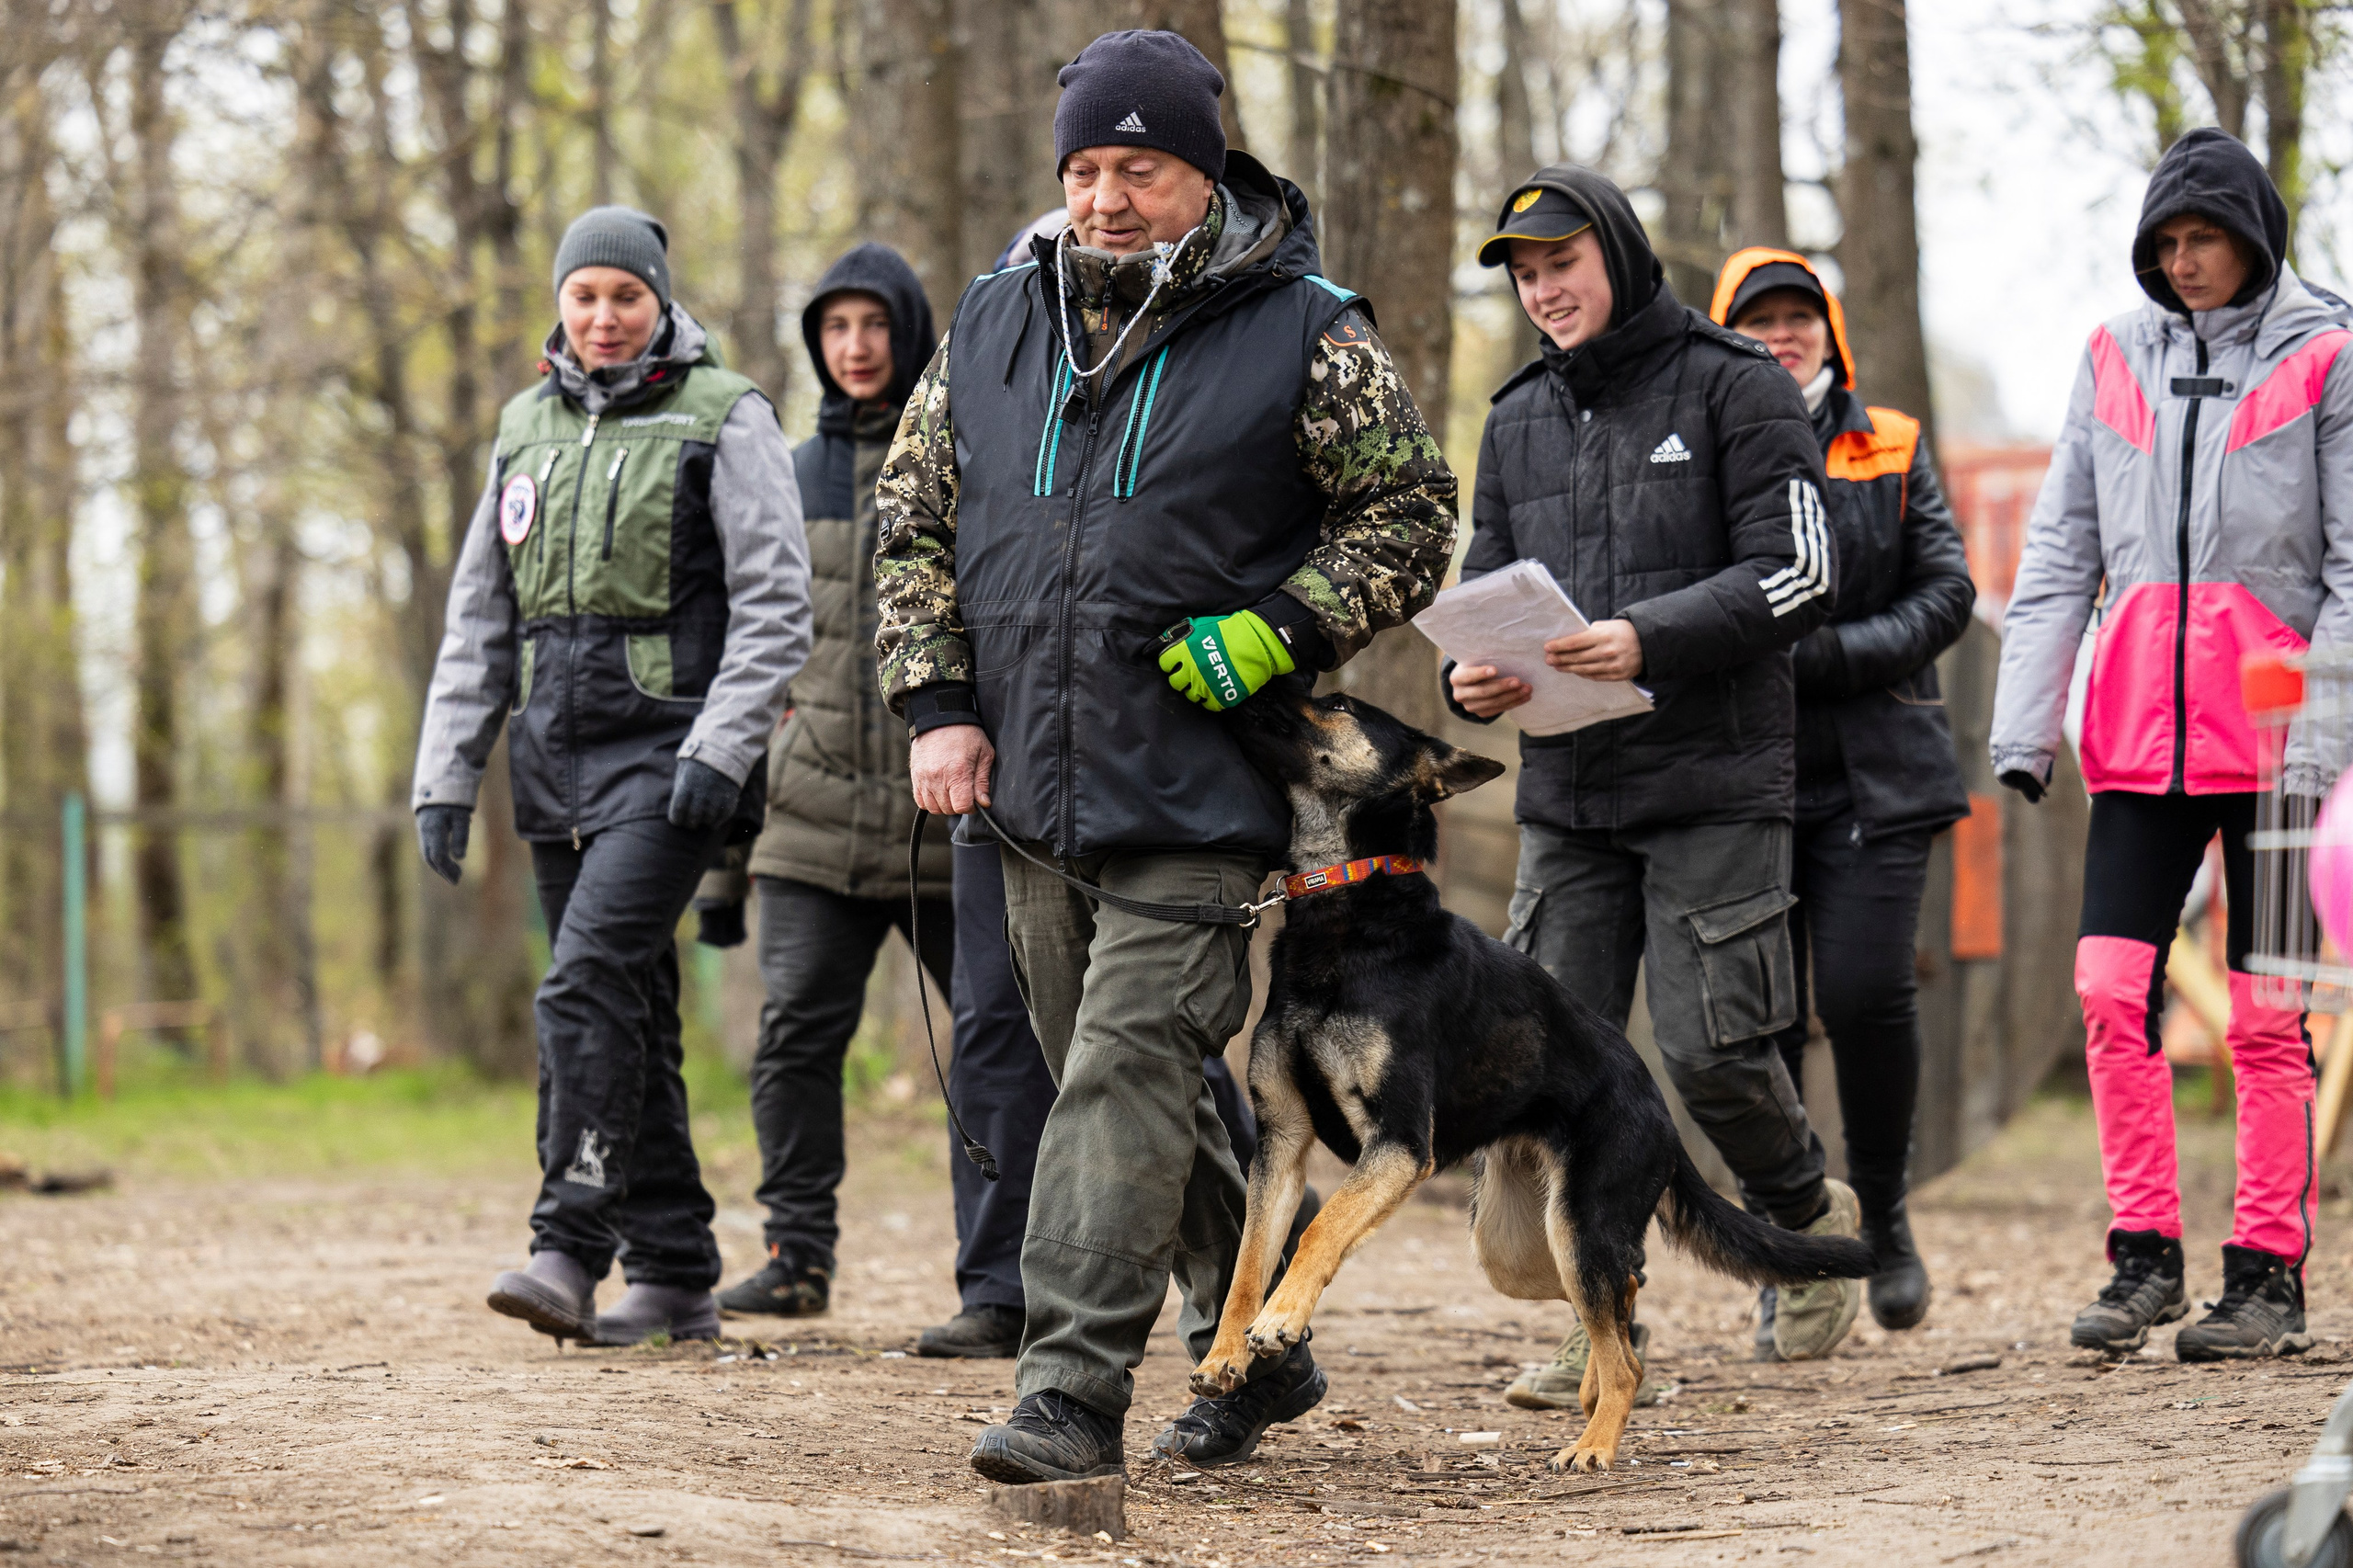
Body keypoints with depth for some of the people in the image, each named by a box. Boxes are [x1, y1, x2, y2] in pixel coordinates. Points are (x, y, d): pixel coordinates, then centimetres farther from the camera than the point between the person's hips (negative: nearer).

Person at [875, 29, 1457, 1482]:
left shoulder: (1304, 338, -5)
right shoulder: (994, 327, 8)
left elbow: (1412, 516, -1)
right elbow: (913, 519, 14)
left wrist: (1276, 633, -13)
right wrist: (937, 702, 3)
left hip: (1196, 800, -6)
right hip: (1030, 791, 6)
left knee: (1127, 1073, -13)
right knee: (1144, 1088, 14)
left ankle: (1076, 1389, -14)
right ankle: (1259, 1350, 29)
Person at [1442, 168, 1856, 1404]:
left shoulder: (1733, 386, -2)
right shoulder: (1519, 420, 15)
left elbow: (1797, 573, -9)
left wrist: (1650, 639, -22)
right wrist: (1470, 679, -5)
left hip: (1714, 778, -5)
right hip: (1565, 789, 5)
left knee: (1708, 1047, -9)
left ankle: (1811, 1213, 21)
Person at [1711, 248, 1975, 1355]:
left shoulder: (1891, 449, 10)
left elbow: (1948, 591, 3)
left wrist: (1831, 655, -11)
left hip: (1874, 770, 0)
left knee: (1866, 994, -13)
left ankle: (1883, 1214, 12)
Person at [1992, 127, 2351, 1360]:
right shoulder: (2115, 360, 12)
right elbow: (2060, 551, 12)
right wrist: (2025, 722, 4)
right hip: (2140, 726, 3)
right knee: (2111, 989, -5)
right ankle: (2144, 1254, 5)